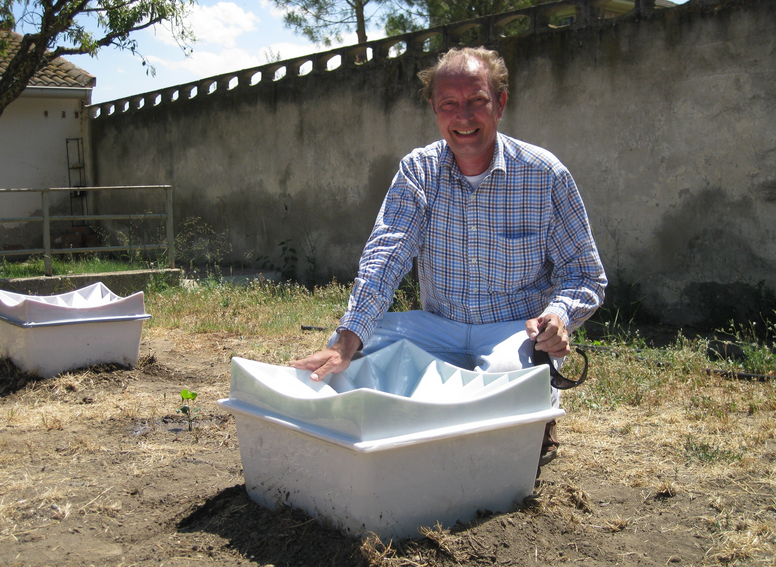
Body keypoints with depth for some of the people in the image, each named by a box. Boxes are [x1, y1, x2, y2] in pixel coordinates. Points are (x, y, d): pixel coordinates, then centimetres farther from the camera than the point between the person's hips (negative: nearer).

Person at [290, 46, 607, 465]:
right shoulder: (417, 171, -2)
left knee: (504, 378, -35)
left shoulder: (545, 175, -8)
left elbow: (585, 276, -3)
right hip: (439, 329, 3)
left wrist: (558, 314, -28)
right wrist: (346, 344, -32)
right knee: (363, 342, -21)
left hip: (516, 328, -3)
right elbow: (385, 257, -16)